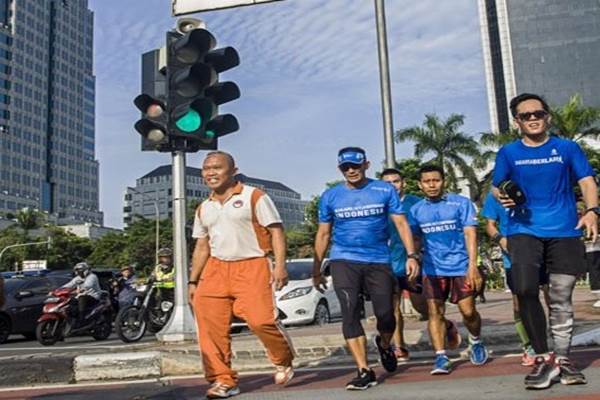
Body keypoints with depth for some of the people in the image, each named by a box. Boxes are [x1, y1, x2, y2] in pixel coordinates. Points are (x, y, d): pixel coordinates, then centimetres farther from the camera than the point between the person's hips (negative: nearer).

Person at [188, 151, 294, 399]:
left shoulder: (254, 196, 1)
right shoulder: (204, 209, 17)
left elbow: (276, 231, -4)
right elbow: (201, 247, 22)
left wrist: (280, 265, -15)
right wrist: (193, 281, 16)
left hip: (251, 267, -5)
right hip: (216, 268, 6)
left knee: (260, 319, -18)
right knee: (211, 326, -5)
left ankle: (283, 362, 12)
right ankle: (223, 380, 9)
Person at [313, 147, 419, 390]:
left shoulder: (385, 191, 2)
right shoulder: (330, 196, 4)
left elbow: (401, 223, 2)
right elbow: (323, 234, 10)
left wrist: (411, 255, -10)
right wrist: (316, 268, 9)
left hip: (378, 261, 0)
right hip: (344, 261, 0)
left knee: (385, 314, 1)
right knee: (350, 313, -11)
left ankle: (384, 345, 36)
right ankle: (364, 371, -3)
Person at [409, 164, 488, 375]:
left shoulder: (461, 203, -1)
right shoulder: (416, 210, 7)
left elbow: (470, 233, -6)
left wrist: (473, 265, -15)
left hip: (461, 267, -2)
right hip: (433, 269, 2)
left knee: (468, 311, 0)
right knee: (435, 312, -4)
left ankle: (476, 342, 29)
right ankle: (441, 357, 2)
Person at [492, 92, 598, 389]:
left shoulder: (567, 148, 8)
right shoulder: (508, 153, 8)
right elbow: (496, 186, 9)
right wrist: (501, 195, -16)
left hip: (564, 231, 1)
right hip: (524, 231, -1)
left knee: (561, 299, 7)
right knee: (525, 290, -20)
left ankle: (562, 359, 23)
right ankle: (544, 358, -5)